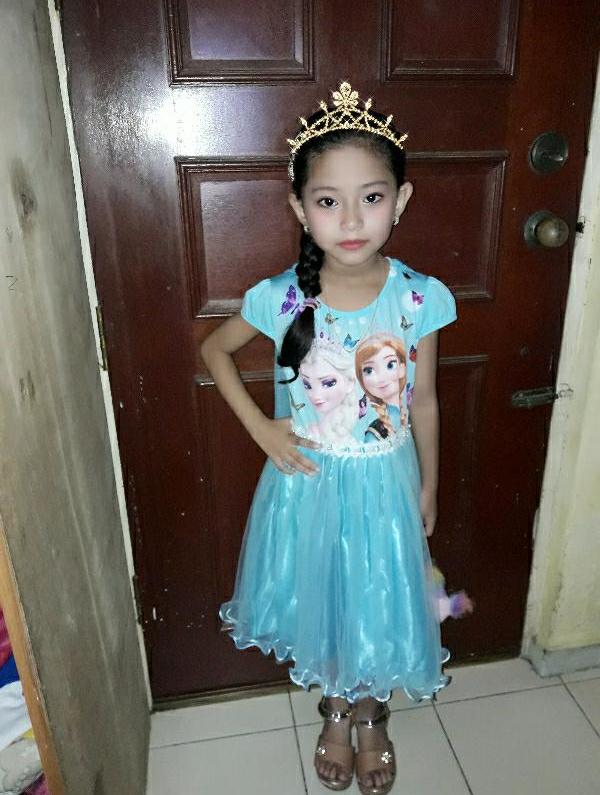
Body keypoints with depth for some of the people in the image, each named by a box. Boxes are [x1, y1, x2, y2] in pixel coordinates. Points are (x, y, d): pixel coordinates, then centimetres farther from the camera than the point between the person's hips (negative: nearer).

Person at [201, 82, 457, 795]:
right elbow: (214, 349, 1)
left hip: (385, 482, 0)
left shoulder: (419, 299, -14)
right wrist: (260, 428, -7)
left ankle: (372, 717, 52)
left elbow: (423, 401, -2)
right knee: (318, 600, 20)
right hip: (308, 481, 0)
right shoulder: (282, 299, -16)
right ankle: (335, 713, 53)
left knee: (379, 603, 18)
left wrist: (428, 485, 7)